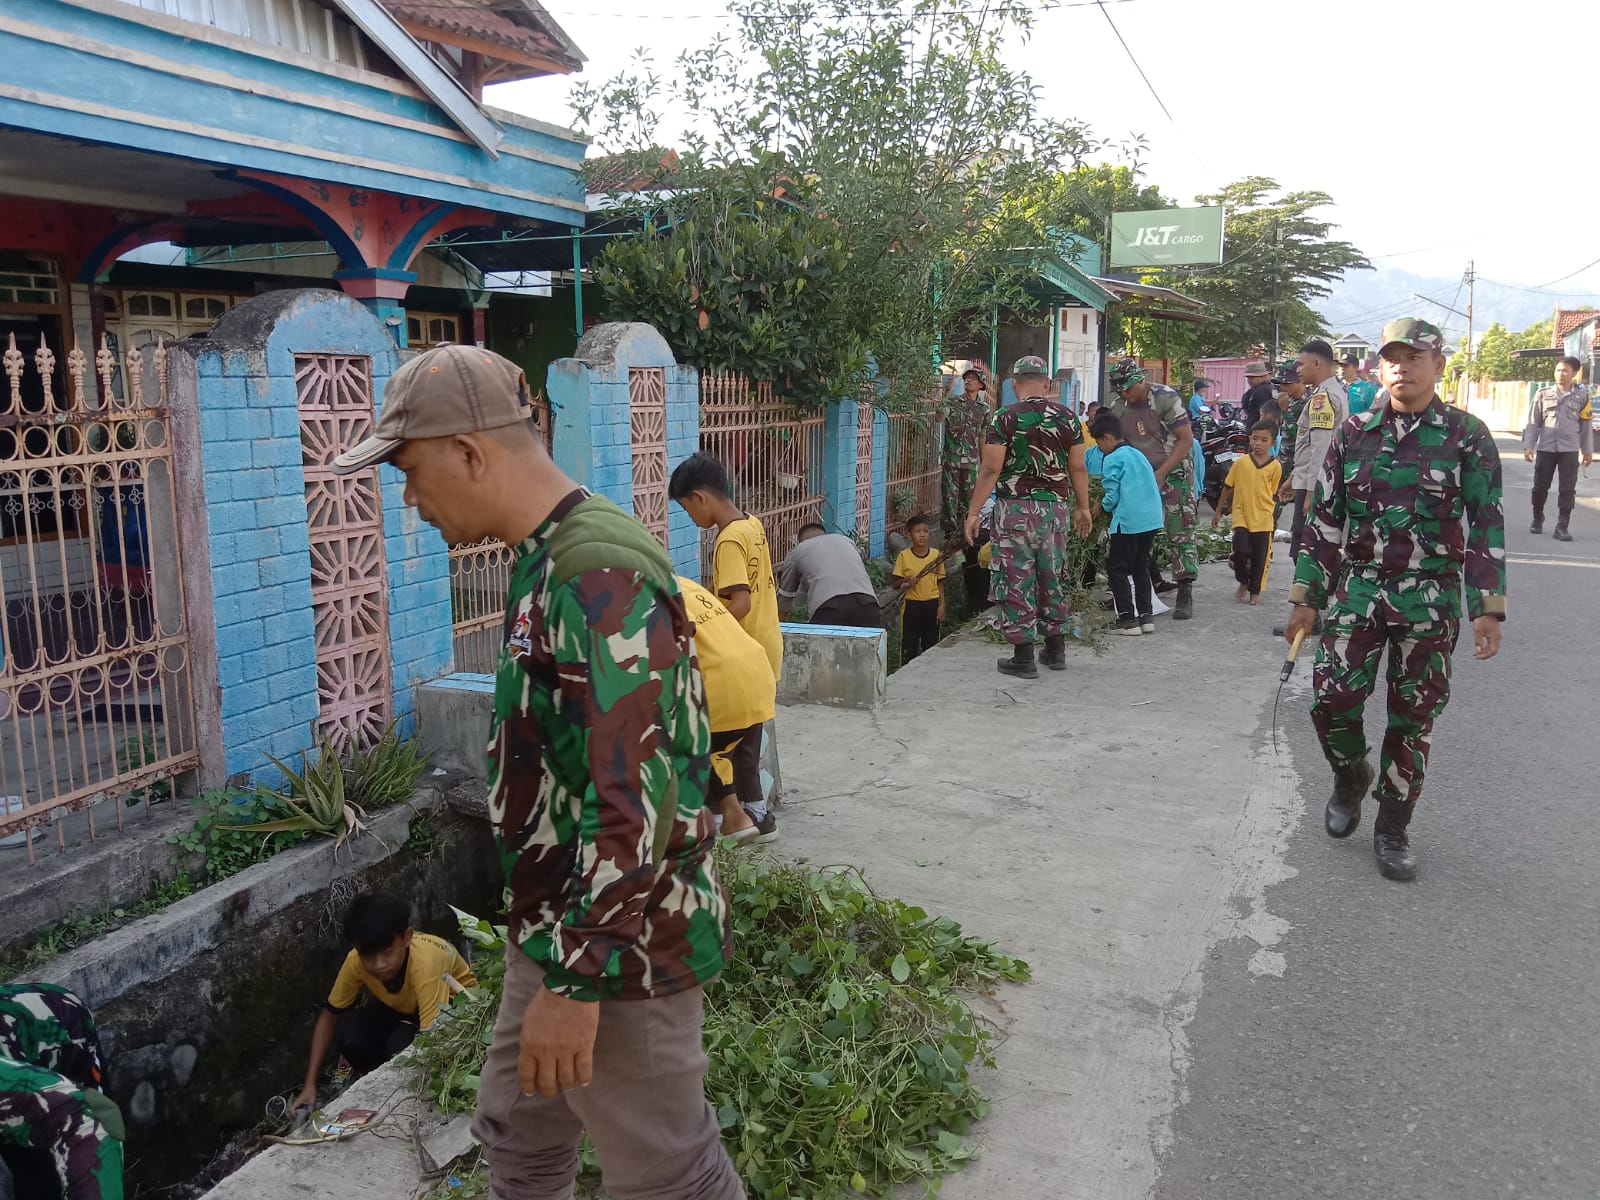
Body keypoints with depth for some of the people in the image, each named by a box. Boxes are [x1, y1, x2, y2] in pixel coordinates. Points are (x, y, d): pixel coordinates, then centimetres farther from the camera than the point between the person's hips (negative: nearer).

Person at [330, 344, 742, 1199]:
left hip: (616, 948, -9)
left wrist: (580, 980, -22)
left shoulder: (600, 575, -25)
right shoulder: (542, 558, 8)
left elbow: (635, 799, -28)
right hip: (556, 931, 9)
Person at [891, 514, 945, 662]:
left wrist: (942, 604, 1)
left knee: (931, 644, 9)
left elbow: (940, 582, 7)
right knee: (909, 645, 1)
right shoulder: (903, 556, -5)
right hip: (911, 604, -2)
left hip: (932, 604, 2)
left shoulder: (936, 554, 1)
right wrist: (906, 580, -20)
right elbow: (895, 583, -1)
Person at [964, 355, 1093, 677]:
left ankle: (1023, 657, 4)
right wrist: (1083, 508, 17)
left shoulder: (1004, 419, -9)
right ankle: (1056, 649, 26)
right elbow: (1078, 469, 6)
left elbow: (991, 470, -12)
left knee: (1015, 580, 2)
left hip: (1014, 509, -4)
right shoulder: (1067, 418, 3)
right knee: (1053, 577, 16)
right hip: (1055, 508, 4)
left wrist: (973, 512, -6)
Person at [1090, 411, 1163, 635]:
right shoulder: (1138, 455, 17)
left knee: (1118, 569, 2)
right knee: (1141, 567, 19)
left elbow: (1112, 495, -10)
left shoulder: (1112, 459, -8)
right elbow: (1152, 486, 20)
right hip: (1153, 519, 8)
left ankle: (1128, 620, -1)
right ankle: (1146, 616, 19)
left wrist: (1102, 506, 8)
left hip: (1129, 521, -8)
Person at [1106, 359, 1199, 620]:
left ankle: (1185, 595, -5)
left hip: (1173, 471, -5)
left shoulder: (1165, 398, -16)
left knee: (1181, 533, -7)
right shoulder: (1117, 408, -2)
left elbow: (1186, 438, -13)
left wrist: (1161, 473, -17)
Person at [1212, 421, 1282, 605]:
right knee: (1241, 550, -14)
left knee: (1260, 557, 6)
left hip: (1263, 519, 0)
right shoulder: (1241, 462, -1)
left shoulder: (1275, 466, -2)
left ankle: (1255, 591, 22)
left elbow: (1273, 494, 8)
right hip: (1241, 515, 0)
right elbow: (1227, 487, 8)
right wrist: (1218, 512, 11)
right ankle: (1243, 582, 12)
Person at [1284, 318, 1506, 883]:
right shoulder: (1354, 432, 5)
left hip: (1430, 600, -1)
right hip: (1357, 588, 2)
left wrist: (1487, 608, -11)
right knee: (1332, 699, -6)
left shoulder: (1466, 436, -1)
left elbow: (1486, 526, -3)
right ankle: (1351, 775, 26)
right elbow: (1325, 518, 7)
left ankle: (1392, 827, 21)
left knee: (1413, 716, 5)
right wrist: (1307, 599, 5)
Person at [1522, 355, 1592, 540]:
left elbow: (1586, 425, 9)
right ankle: (1537, 520, 25)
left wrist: (1588, 451, 10)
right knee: (1540, 487, 6)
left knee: (1568, 490, -3)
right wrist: (1528, 446, -3)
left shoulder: (1582, 396, 5)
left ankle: (1562, 527, 0)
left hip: (1569, 450, 0)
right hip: (1545, 448, 0)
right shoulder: (1543, 394, 3)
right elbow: (1533, 422, 4)